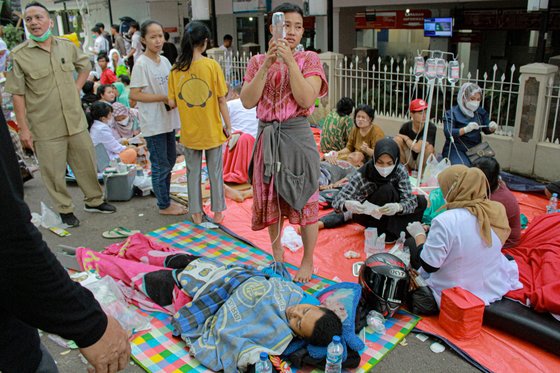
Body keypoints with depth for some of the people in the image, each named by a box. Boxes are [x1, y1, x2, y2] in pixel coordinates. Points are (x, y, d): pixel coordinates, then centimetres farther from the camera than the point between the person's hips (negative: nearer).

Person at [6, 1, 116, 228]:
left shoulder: (67, 46, 3)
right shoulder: (19, 55, -8)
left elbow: (85, 66, 22)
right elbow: (18, 95, -7)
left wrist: (77, 88, 8)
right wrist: (23, 128, -9)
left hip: (76, 122, 4)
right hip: (45, 128, -3)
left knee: (87, 164, 15)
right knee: (54, 173, 7)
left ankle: (95, 201, 34)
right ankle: (65, 210, 25)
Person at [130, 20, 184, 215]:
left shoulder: (165, 61, 8)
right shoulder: (141, 64, -14)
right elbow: (134, 94, -17)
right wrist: (164, 98, -20)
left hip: (168, 119, 8)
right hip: (153, 124, -8)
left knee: (170, 161, 17)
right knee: (161, 165, 1)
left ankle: (165, 199, 31)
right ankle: (164, 205, 16)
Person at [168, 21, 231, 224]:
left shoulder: (176, 69, -5)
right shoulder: (212, 65, -12)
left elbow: (172, 103, -2)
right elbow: (222, 100, -10)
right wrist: (228, 126, 0)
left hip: (189, 131, 2)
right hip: (212, 130, -2)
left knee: (193, 172, 14)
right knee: (215, 171, 13)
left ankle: (196, 213, 24)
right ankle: (218, 212, 24)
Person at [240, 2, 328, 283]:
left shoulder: (309, 59, -2)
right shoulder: (258, 61, 5)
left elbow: (306, 99, -16)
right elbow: (247, 101, -8)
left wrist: (290, 61, -20)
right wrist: (267, 64, -15)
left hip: (297, 136, -3)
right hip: (267, 136, 3)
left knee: (303, 199, 4)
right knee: (270, 198, 14)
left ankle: (307, 261, 23)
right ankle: (277, 251, 38)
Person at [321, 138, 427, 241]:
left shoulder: (400, 170, -21)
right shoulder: (363, 174, -28)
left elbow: (410, 200, -23)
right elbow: (337, 201, -31)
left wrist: (398, 207, -46)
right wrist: (347, 204, -55)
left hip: (389, 214, 4)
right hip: (366, 214, -4)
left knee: (421, 201, -15)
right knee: (387, 189, -29)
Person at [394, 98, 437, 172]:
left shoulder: (431, 128, -22)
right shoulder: (405, 127, -10)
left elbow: (417, 148, -34)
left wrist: (406, 138, -18)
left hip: (424, 163, -3)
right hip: (409, 162, 3)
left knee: (429, 147, -32)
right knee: (397, 139, -17)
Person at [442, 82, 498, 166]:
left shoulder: (481, 112, 11)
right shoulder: (452, 113, -6)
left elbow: (486, 129, 11)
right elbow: (448, 133, -18)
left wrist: (492, 127, -14)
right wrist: (466, 129, -34)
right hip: (455, 149, -5)